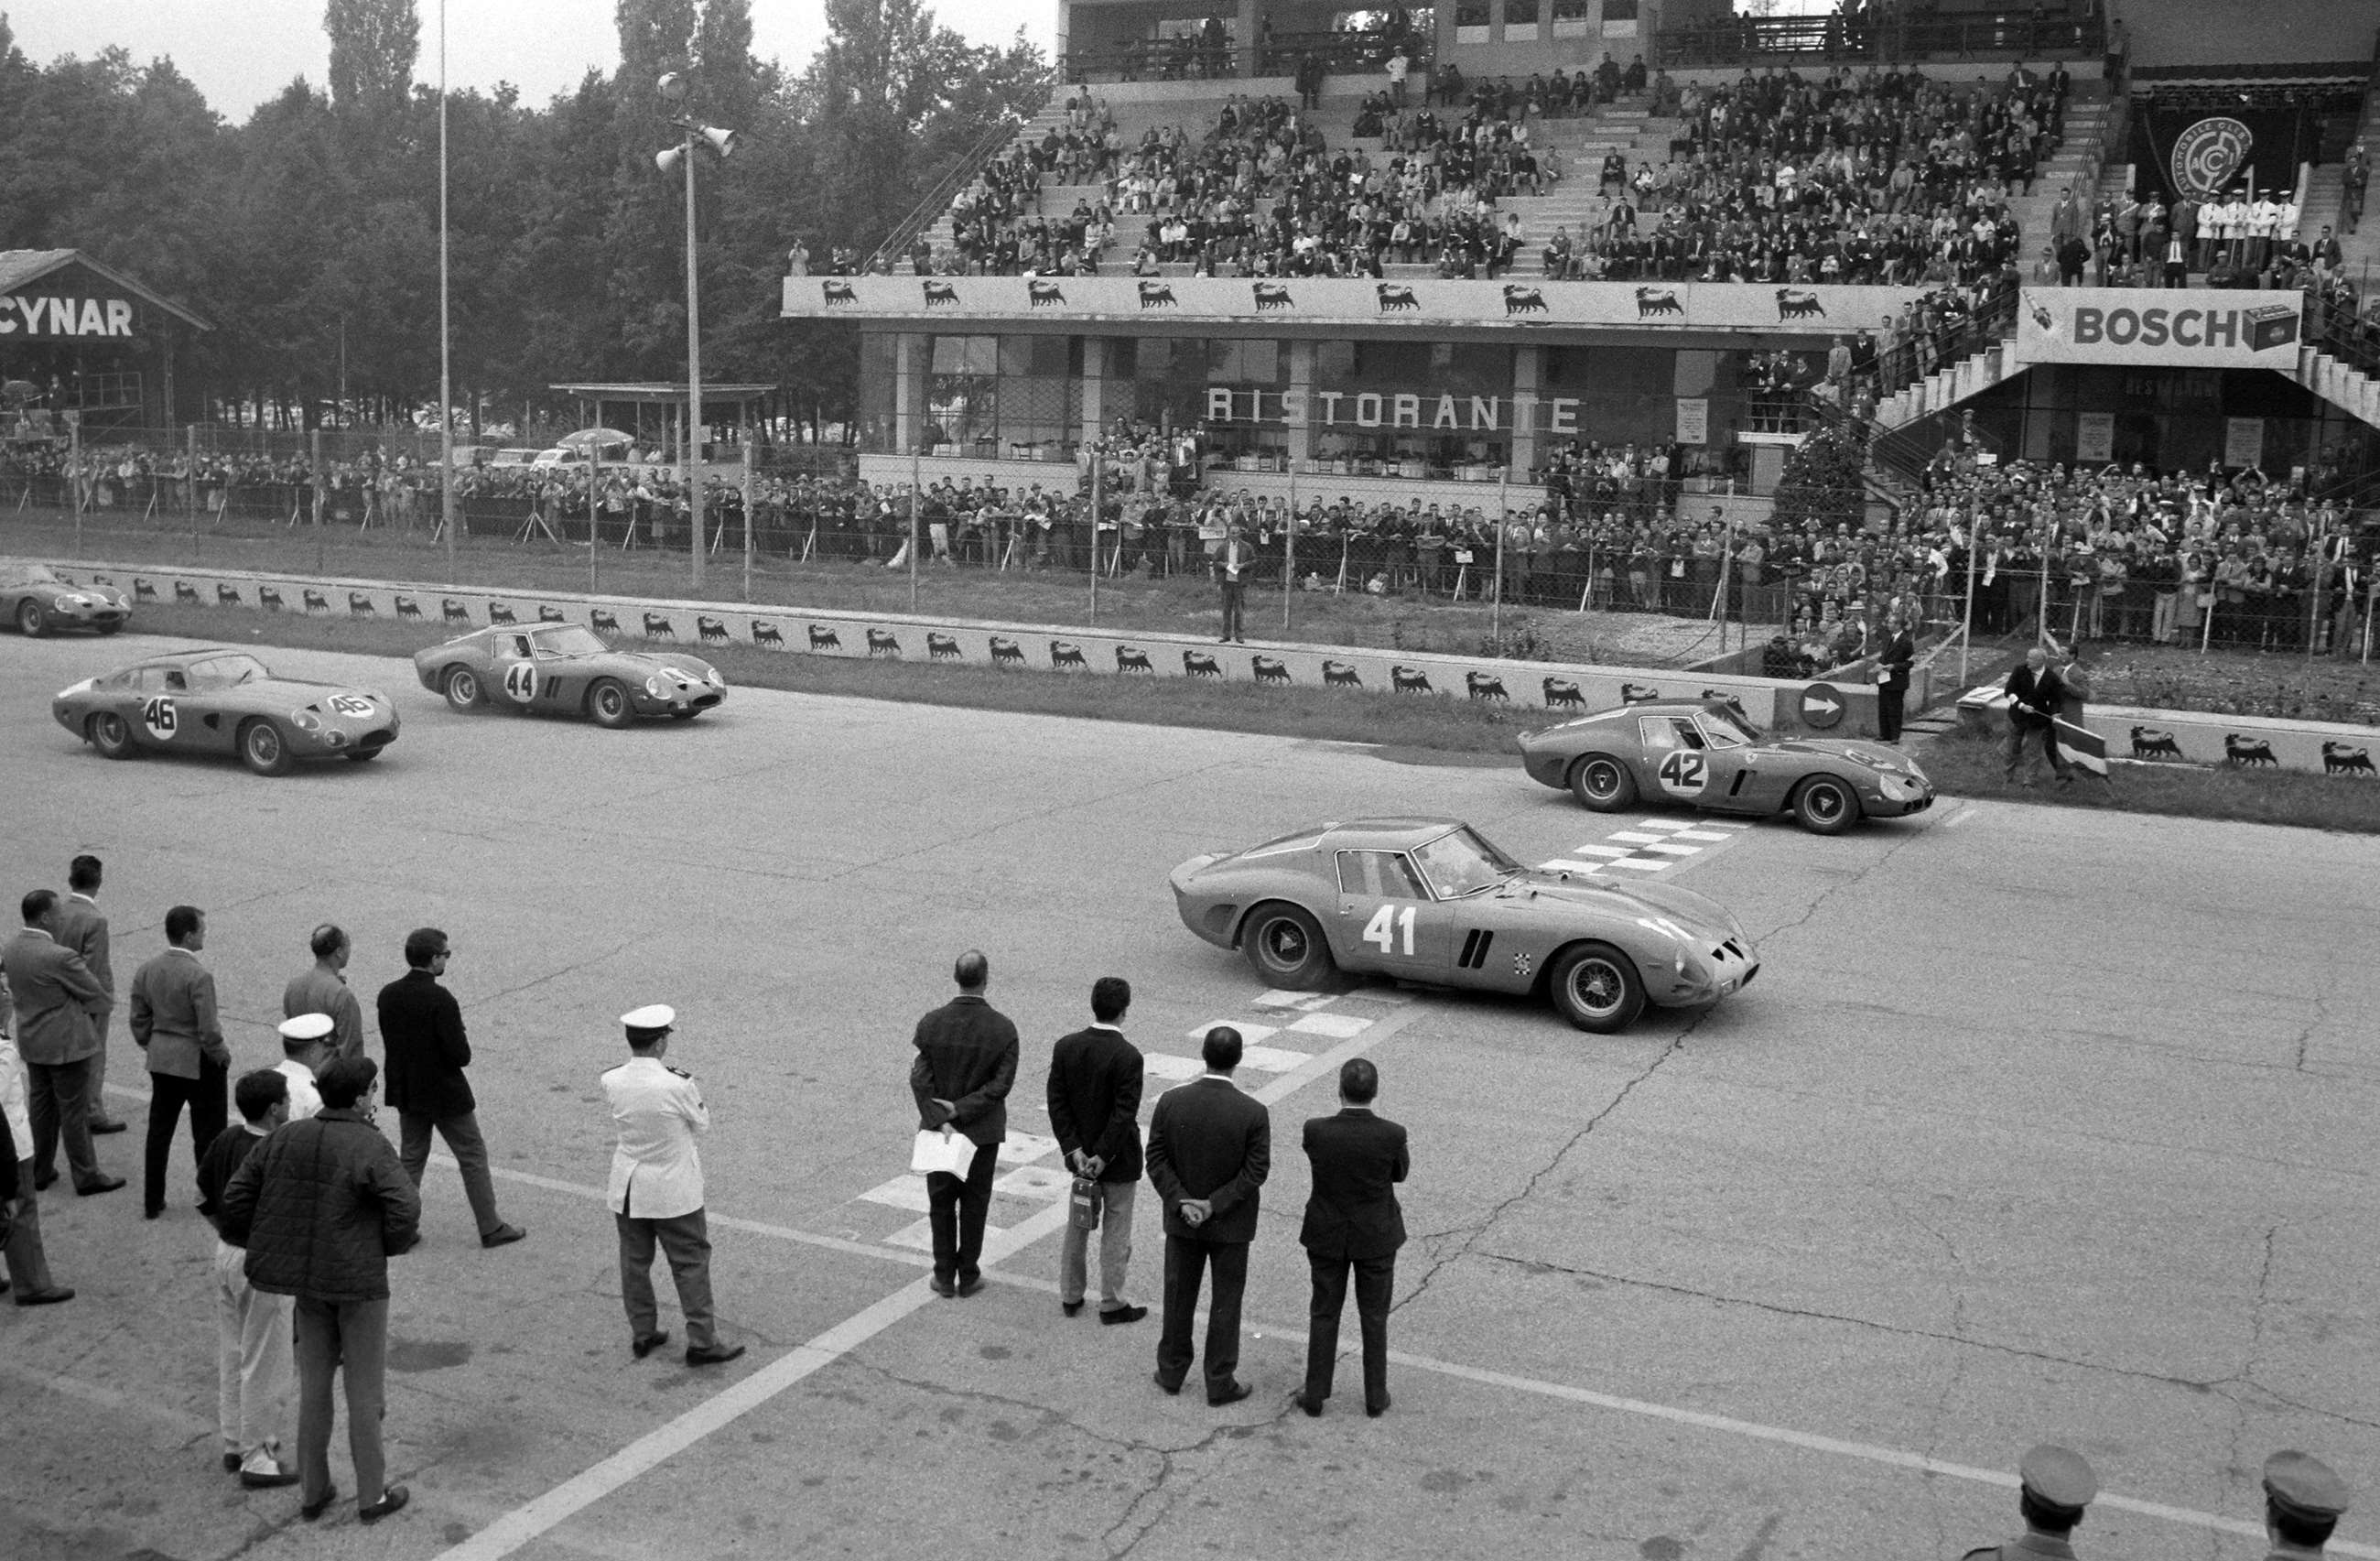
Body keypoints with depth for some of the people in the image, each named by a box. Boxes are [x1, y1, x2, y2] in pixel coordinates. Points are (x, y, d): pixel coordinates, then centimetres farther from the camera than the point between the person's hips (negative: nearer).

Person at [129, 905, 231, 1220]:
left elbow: (139, 1022, 5)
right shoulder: (199, 976, -23)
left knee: (159, 1131, 16)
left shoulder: (145, 972, -2)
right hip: (200, 1064, -6)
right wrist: (222, 1056, -5)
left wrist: (153, 1048, 18)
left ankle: (152, 1201, 24)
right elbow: (209, 1032, -22)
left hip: (161, 1061, 6)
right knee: (208, 1135, 9)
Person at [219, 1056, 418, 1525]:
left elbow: (235, 1196, 2)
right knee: (365, 1389, 7)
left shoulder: (284, 1139, 0)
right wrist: (394, 1244, -8)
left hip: (309, 1282, 6)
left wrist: (247, 1241, 17)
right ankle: (372, 1495, 17)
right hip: (360, 1282, -5)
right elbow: (405, 1206, -28)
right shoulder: (369, 1146, -18)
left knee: (314, 1384, 18)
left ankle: (313, 1491, 26)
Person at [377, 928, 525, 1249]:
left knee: (411, 1159, 19)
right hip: (444, 1094, -6)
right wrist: (463, 1044, -2)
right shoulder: (440, 999, -24)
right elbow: (461, 1056, -23)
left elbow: (389, 1042, 5)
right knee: (473, 1157, 8)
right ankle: (491, 1228, 16)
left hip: (405, 1092, 6)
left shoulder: (388, 995, -4)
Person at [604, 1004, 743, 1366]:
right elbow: (702, 1124, -8)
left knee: (634, 1260, 18)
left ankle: (642, 1334, 29)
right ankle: (700, 1342, 10)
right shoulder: (677, 1085, -24)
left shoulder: (612, 1082, -11)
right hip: (672, 1190, -5)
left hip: (627, 1188, 5)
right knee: (691, 1262, 7)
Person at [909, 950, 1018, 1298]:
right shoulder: (1003, 1028, -13)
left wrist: (939, 1120, -14)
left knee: (940, 1203, 14)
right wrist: (960, 1110, -13)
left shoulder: (931, 1023, -11)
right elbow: (1001, 1084, -16)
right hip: (983, 1130, -1)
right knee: (974, 1204, 13)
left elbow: (920, 1079, -14)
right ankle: (968, 1276, 21)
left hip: (938, 1127, 1)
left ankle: (944, 1276, 21)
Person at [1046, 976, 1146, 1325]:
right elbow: (1125, 1113, -23)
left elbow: (1057, 1102, -5)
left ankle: (1070, 1296, 31)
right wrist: (1102, 1158, -15)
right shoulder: (1127, 1056, -22)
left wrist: (1074, 1150, -5)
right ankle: (1112, 1305, 19)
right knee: (1115, 1231, 9)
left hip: (1080, 1152, 5)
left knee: (1077, 1224, 20)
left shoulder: (1066, 1047, -6)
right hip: (1118, 1158, -5)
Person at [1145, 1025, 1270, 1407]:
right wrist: (1214, 1205, -15)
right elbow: (1256, 1171, -18)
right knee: (1226, 1301, 12)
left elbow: (1157, 1161, -11)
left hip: (1182, 1219, 2)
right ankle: (1220, 1382, 21)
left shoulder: (1170, 1102, -12)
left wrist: (1181, 1203, -12)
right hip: (1230, 1224, -2)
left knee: (1179, 1295, 18)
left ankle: (1172, 1372, 31)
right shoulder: (1253, 1113, -18)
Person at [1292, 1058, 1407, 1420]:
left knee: (1324, 1315, 17)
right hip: (1376, 1239, 0)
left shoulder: (1315, 1131, -22)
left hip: (1327, 1236, 0)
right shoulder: (1392, 1135, -23)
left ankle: (1315, 1394, 27)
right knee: (1374, 1318, 17)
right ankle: (1375, 1397, 29)